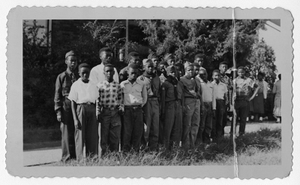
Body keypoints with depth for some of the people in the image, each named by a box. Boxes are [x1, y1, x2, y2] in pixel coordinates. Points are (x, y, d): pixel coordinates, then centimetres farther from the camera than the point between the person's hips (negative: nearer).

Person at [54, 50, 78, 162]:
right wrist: (58, 112, -5)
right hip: (66, 108, -2)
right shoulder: (61, 77, 7)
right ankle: (67, 158, 1)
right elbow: (57, 95, 4)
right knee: (67, 134, -4)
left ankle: (77, 157, 8)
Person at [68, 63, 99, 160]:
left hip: (92, 110, 3)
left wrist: (97, 115, 7)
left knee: (93, 137, 2)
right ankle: (81, 160, 0)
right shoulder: (76, 85, 3)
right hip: (80, 109, -3)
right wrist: (75, 119, -8)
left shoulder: (93, 85, 13)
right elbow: (73, 103, 0)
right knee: (80, 137, -4)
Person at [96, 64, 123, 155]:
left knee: (115, 137, 3)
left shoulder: (117, 85, 10)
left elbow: (120, 98, 17)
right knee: (103, 136, 0)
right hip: (104, 113, -2)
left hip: (115, 113, 2)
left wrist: (120, 107, 2)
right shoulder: (99, 85, 2)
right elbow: (97, 100, 0)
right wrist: (98, 113, -6)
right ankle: (103, 155, 7)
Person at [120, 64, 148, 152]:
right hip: (127, 110, -2)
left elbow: (144, 97, 20)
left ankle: (136, 150, 6)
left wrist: (141, 105, 10)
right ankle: (125, 151, -2)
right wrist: (122, 106, 2)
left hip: (138, 109, 2)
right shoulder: (123, 84, 6)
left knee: (138, 132, 0)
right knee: (127, 131, -5)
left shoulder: (141, 85, 12)